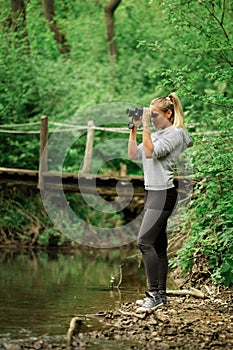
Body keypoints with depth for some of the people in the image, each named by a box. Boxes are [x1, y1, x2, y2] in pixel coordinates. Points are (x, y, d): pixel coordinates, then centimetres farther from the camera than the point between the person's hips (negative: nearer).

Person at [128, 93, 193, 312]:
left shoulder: (175, 134, -9)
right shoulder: (156, 135, 18)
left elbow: (150, 152, -21)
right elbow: (134, 155, 14)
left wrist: (146, 125, -19)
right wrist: (134, 129, 8)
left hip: (164, 193, -9)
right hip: (152, 192, 9)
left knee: (145, 241, -17)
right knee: (158, 245, 10)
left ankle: (154, 294, -17)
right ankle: (160, 294, 14)